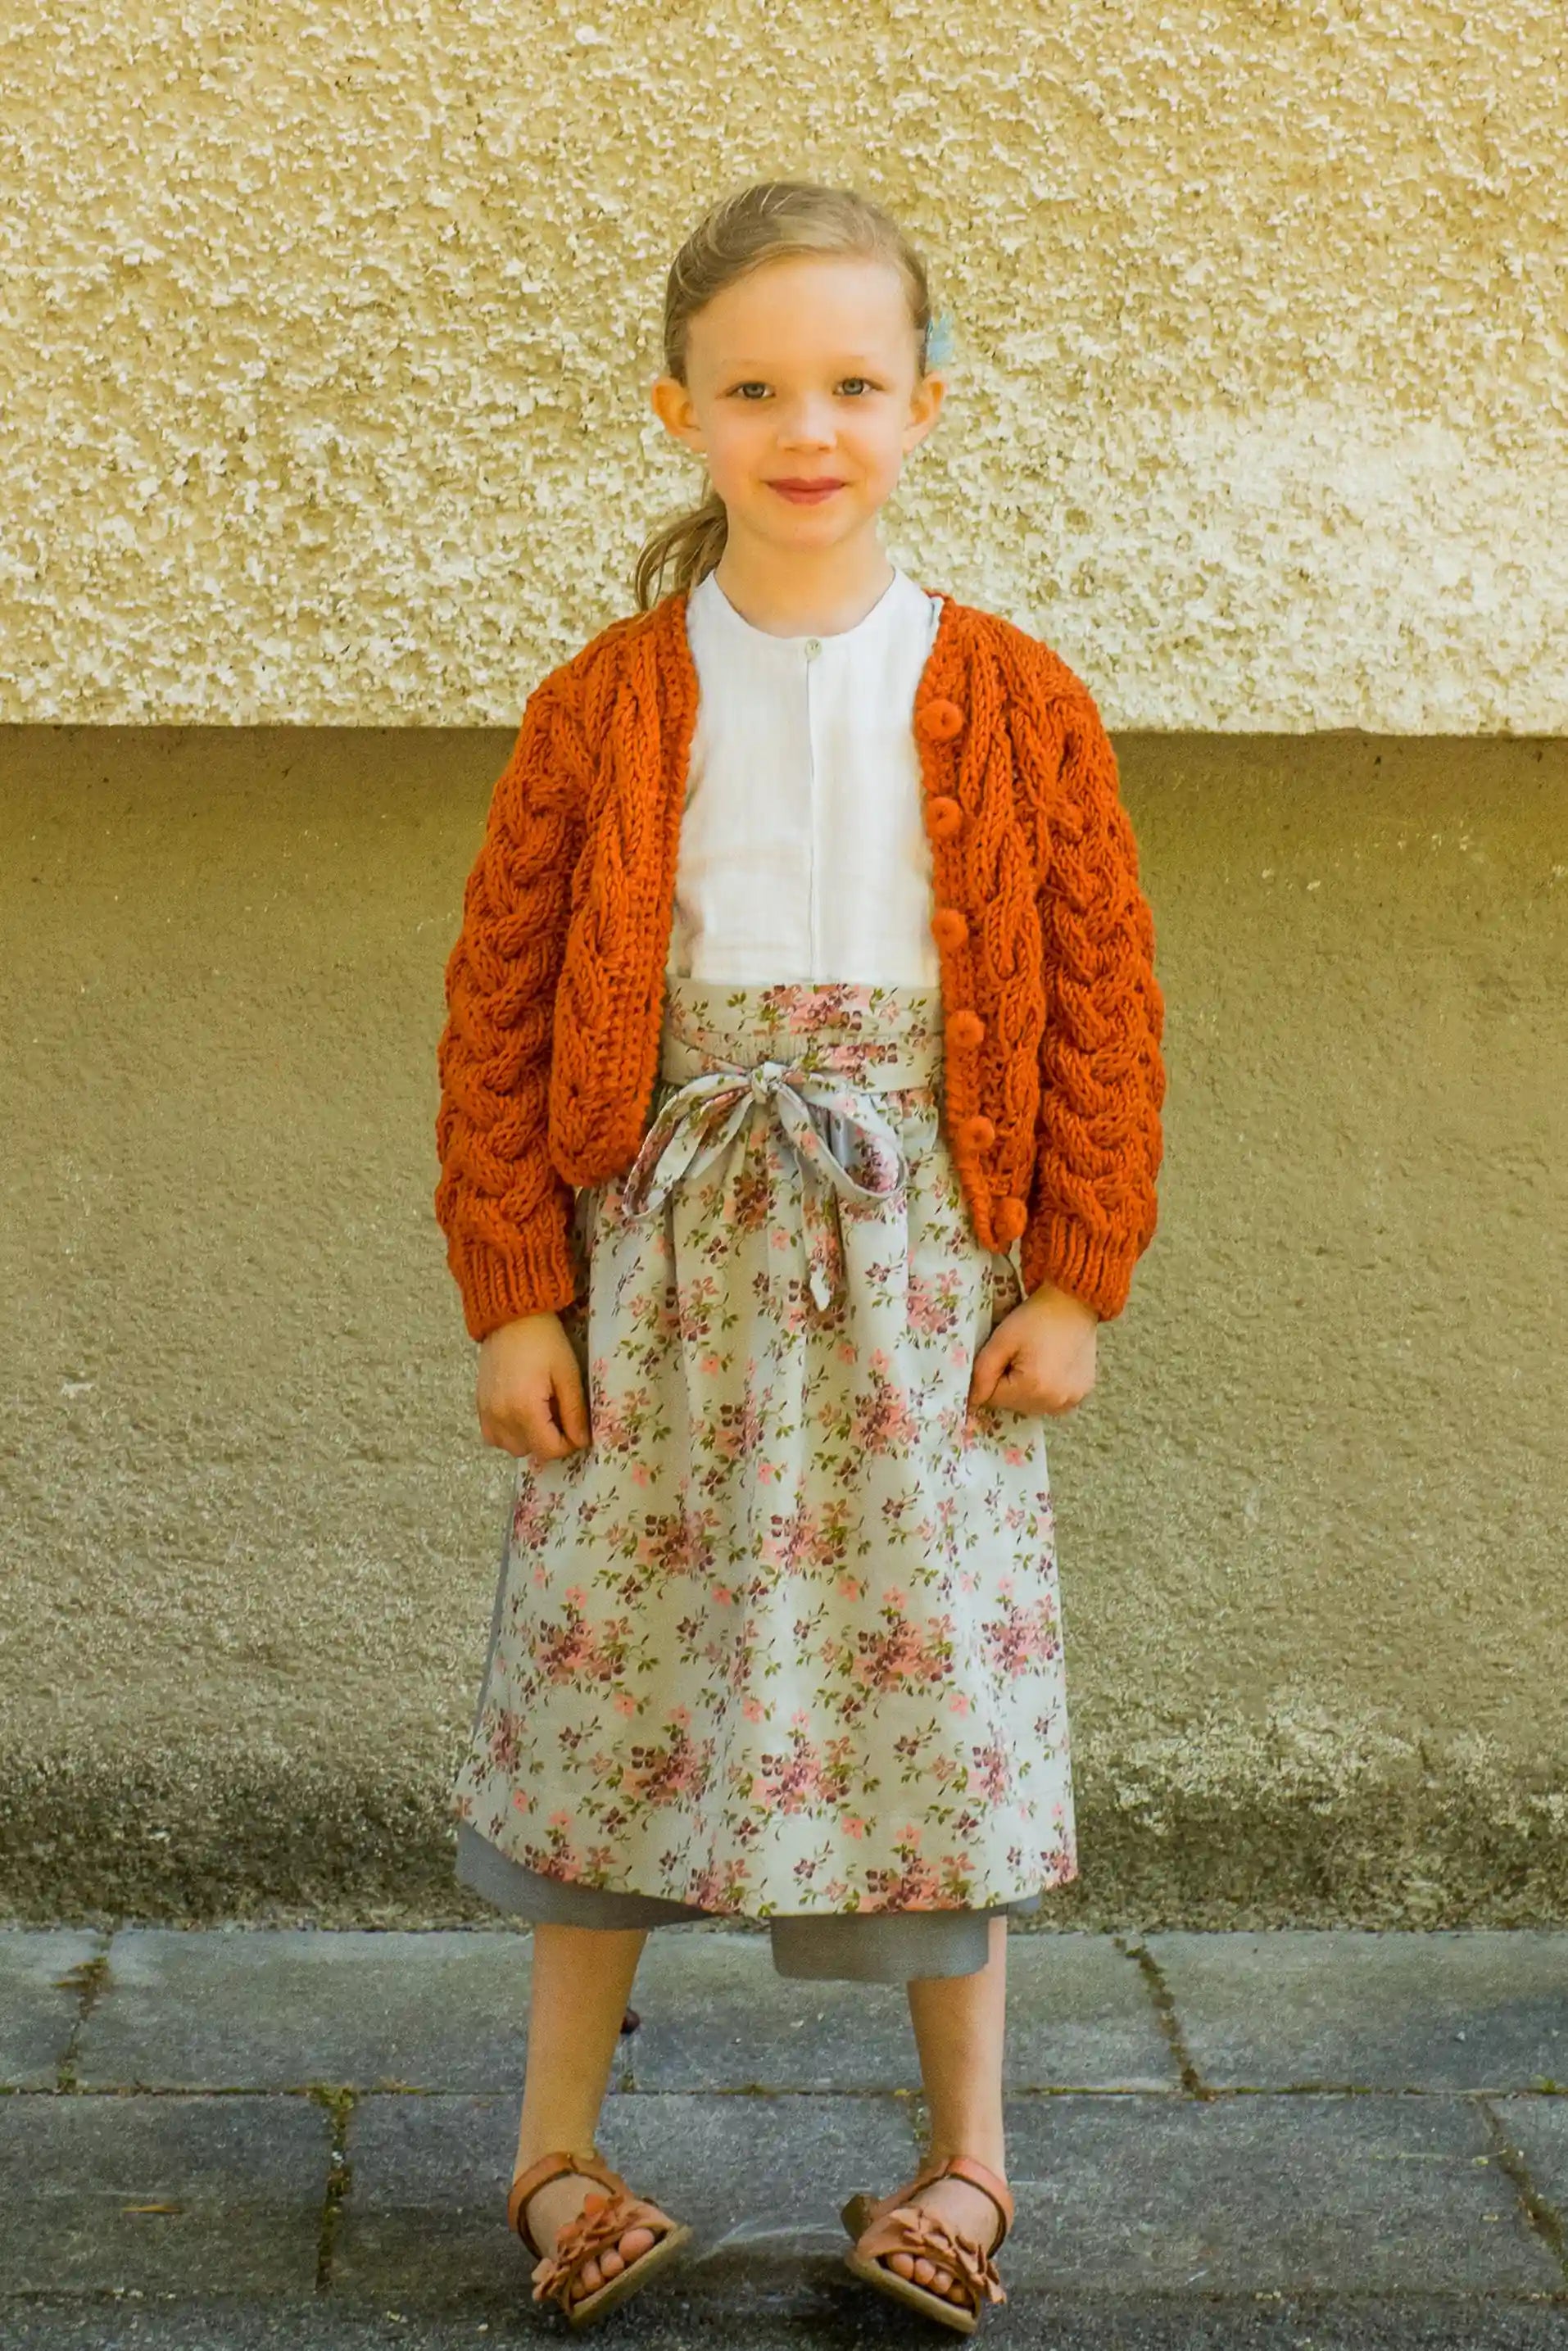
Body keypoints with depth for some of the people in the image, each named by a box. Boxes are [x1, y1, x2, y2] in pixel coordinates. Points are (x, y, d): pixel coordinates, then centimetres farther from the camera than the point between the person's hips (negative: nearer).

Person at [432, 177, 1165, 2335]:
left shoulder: (1012, 702, -1)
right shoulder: (601, 708, -1)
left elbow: (1104, 997, 2)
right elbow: (500, 1010, 1)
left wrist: (1075, 1281, -2)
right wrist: (514, 1298, -3)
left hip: (918, 1265, 0)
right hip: (661, 1263, 1)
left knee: (942, 1683, 6)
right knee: (610, 1675, 7)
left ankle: (968, 2151, 24)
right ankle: (560, 2145, 24)